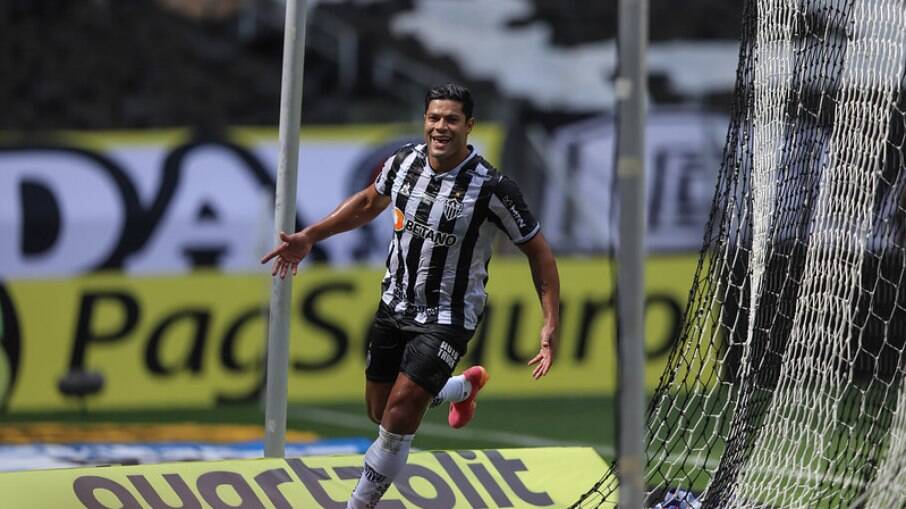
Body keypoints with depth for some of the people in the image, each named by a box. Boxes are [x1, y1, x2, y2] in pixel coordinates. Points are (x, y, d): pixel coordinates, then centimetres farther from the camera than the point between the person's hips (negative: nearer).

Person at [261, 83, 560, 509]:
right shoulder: (405, 161, -7)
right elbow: (369, 203, 15)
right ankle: (464, 386, 46)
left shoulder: (492, 188, -21)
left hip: (447, 318, -6)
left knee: (399, 415, -16)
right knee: (380, 411, 18)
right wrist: (309, 237, 11)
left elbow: (538, 252, -12)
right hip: (395, 305, 6)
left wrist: (551, 325, -19)